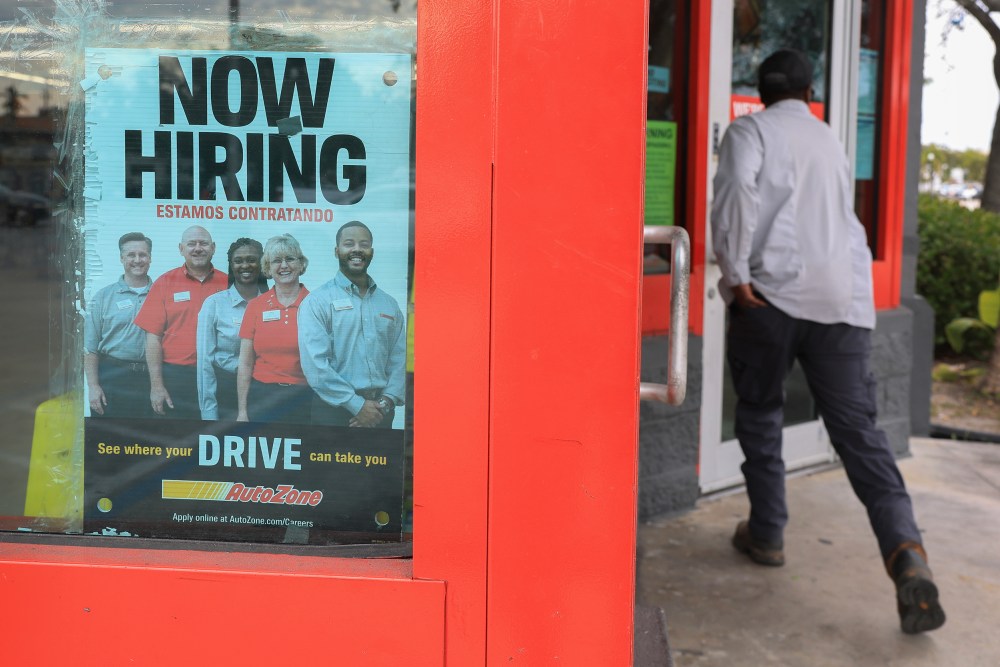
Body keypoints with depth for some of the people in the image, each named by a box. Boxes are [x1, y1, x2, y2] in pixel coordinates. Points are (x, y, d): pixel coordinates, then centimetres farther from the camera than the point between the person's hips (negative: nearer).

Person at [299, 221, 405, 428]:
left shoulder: (389, 305, 12)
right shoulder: (317, 302, -3)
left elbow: (399, 359, 7)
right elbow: (315, 364, -13)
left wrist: (387, 401, -9)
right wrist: (357, 404, -15)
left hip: (379, 413, 4)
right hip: (334, 410, -4)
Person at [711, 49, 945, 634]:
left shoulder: (752, 130, 7)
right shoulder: (830, 140, 24)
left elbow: (737, 191, -15)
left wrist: (736, 272, -11)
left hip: (773, 293, -4)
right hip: (845, 296, 4)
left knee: (761, 414, 15)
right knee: (858, 427, 0)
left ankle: (767, 534, 22)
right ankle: (907, 554, -15)